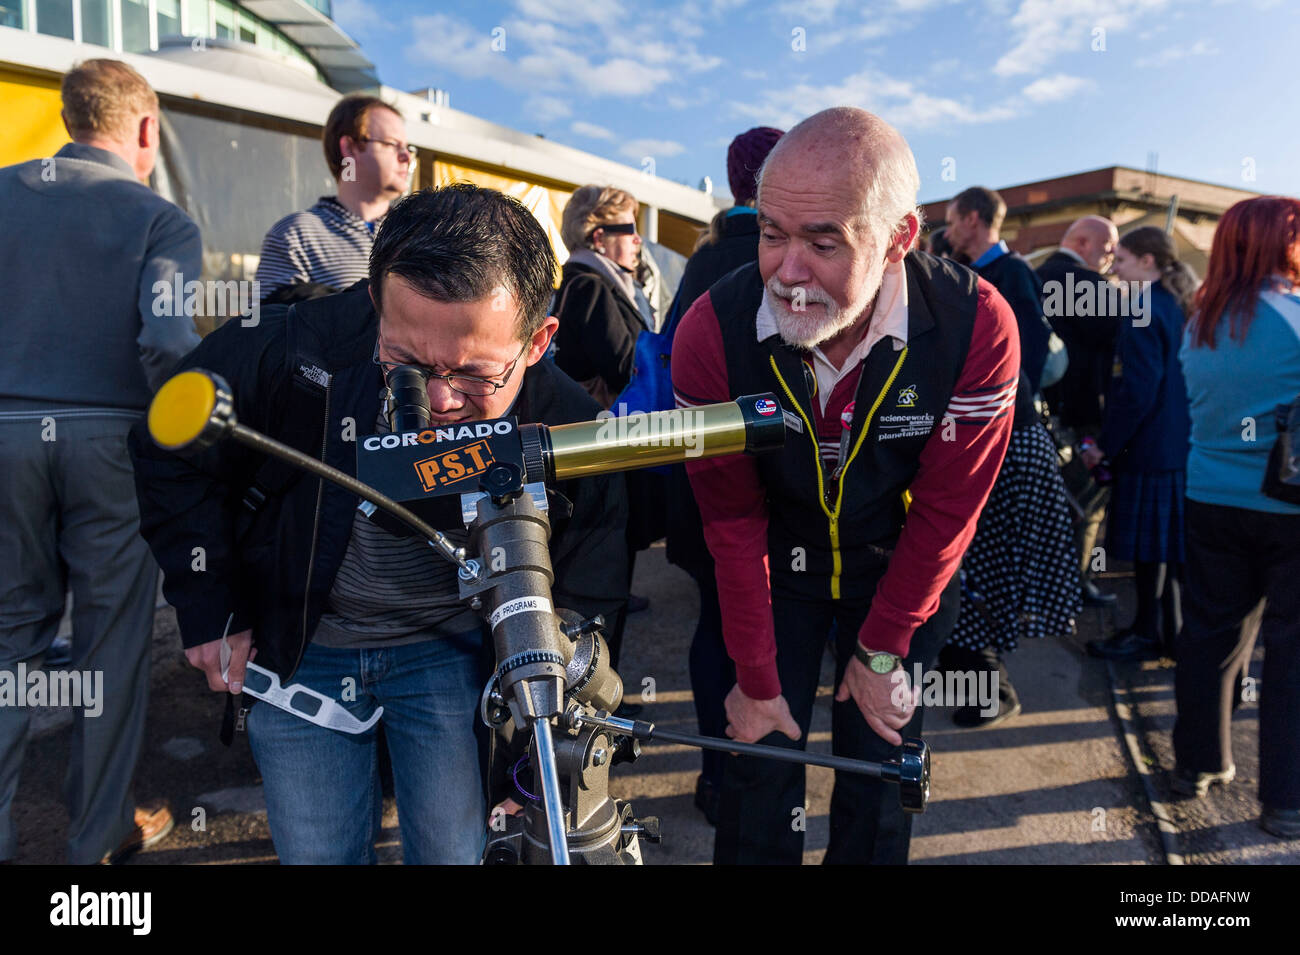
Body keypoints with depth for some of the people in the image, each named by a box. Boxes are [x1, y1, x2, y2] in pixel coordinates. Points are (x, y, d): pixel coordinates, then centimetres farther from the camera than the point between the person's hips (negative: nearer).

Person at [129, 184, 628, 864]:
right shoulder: (299, 349, -26)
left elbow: (581, 607, -8)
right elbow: (171, 451, -5)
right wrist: (207, 605, -5)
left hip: (455, 654, -1)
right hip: (299, 650, 2)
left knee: (455, 853, 2)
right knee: (316, 855, 13)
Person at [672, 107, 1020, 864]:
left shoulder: (977, 326, -27)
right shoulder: (712, 333, -24)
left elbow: (944, 511, -15)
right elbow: (733, 521, -15)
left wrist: (882, 650, -7)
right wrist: (758, 680, -9)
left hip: (901, 570, 0)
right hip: (780, 565, 0)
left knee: (880, 763, 10)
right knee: (761, 759, 5)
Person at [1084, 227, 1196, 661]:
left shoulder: (1146, 313, -16)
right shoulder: (1183, 307, 13)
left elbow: (1137, 391, -20)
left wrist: (1105, 444, -12)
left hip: (1150, 447, -9)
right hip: (1182, 444, 9)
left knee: (1149, 546, 1)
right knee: (1172, 542, 14)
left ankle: (1147, 632, 13)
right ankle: (1172, 629, 24)